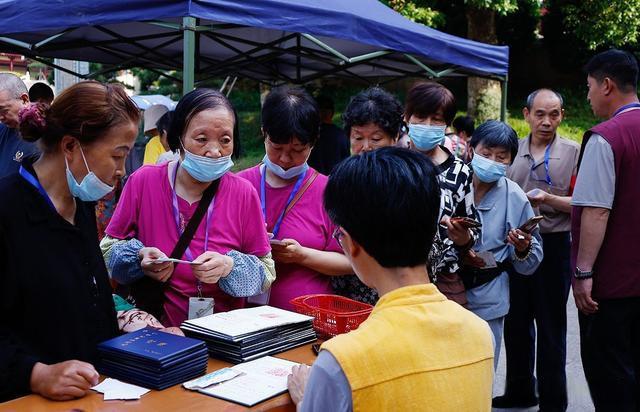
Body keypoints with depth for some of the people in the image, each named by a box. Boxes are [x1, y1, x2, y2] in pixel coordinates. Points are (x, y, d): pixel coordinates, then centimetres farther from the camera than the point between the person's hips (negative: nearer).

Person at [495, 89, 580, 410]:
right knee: (516, 322, 15)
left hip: (553, 246, -4)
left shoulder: (573, 152, -6)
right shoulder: (513, 150, 6)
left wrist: (549, 199, -23)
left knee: (550, 327, 5)